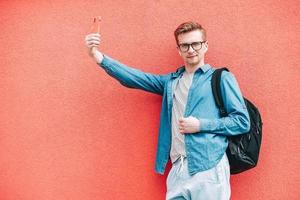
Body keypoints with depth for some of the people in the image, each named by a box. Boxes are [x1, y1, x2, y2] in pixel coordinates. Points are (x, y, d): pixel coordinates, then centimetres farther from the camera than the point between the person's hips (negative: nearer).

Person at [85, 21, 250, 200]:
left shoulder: (221, 78, 3)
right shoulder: (171, 81, 15)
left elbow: (243, 122, -1)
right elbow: (135, 78, 7)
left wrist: (201, 125, -10)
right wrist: (99, 57, -5)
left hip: (209, 170, -3)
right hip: (178, 170, 4)